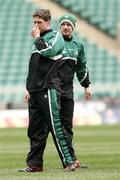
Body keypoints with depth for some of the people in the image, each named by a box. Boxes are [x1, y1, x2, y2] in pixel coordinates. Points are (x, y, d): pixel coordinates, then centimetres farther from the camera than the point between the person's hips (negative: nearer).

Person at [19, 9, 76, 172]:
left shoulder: (56, 36, -1)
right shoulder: (38, 40, 22)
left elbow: (48, 51, -22)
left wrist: (37, 38, -6)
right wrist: (29, 88, 22)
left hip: (48, 89, -8)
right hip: (35, 90, 8)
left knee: (55, 126, -12)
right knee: (35, 130, 7)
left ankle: (68, 162, -11)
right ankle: (34, 164, 11)